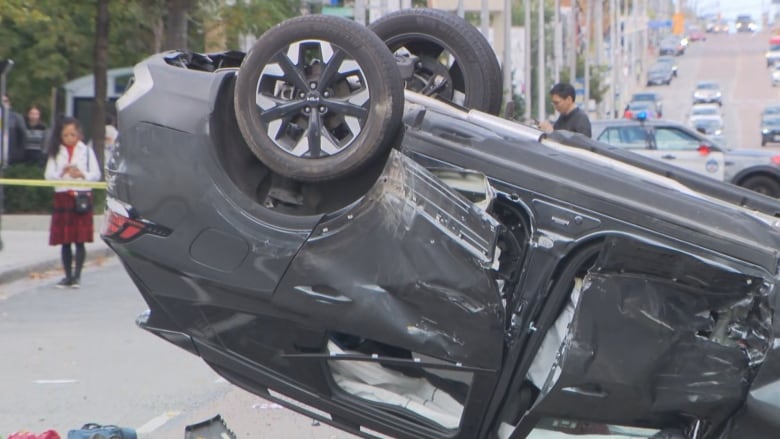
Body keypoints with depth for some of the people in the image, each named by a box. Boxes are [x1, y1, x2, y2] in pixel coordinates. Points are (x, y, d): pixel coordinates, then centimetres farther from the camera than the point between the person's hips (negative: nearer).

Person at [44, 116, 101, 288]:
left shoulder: (86, 151, 5)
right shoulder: (55, 153, 9)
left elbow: (96, 174, 2)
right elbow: (48, 175, 2)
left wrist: (83, 174, -15)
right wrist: (62, 173, -14)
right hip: (62, 197, 2)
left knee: (80, 240, -4)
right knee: (65, 241, 3)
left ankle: (77, 275, -1)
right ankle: (68, 275, 10)